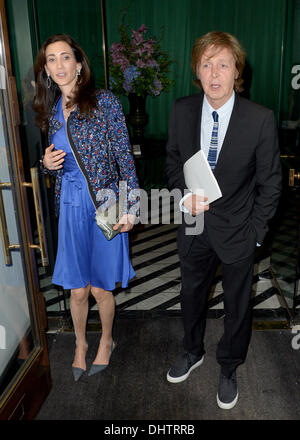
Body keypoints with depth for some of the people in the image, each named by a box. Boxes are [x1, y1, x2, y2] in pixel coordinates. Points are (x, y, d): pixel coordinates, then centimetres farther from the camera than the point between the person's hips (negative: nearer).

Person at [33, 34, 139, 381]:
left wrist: (130, 207, -11)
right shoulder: (51, 109, 8)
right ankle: (81, 343, 37)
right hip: (70, 206, 4)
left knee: (100, 285, 8)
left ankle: (106, 341, 36)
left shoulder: (105, 102, -7)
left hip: (105, 204, -3)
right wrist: (47, 164, -5)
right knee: (77, 288, 10)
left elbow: (124, 157, -7)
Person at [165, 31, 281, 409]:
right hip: (194, 226, 3)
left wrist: (254, 232, -9)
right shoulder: (181, 111, -7)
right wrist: (186, 192, -12)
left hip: (236, 230, -2)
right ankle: (193, 352, 51)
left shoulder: (260, 119, -17)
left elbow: (269, 182, -9)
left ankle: (229, 368, 43)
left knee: (237, 305, 16)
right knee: (191, 294, 22)